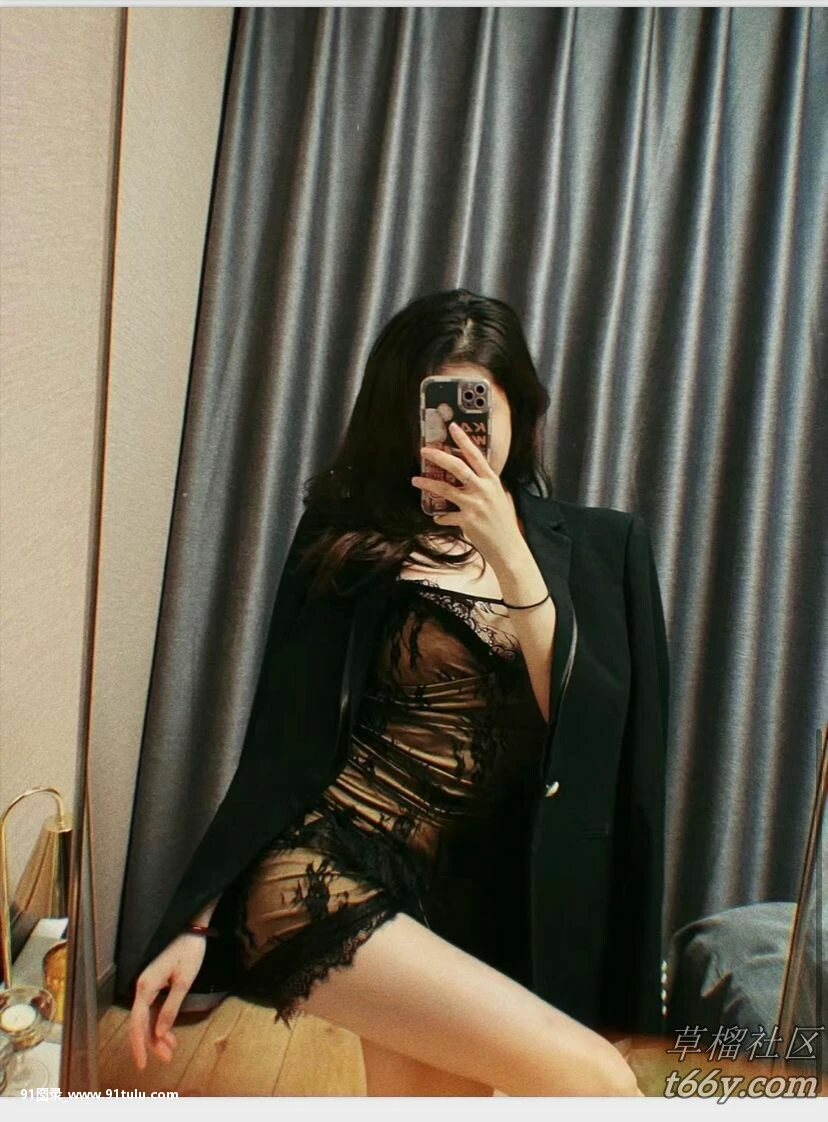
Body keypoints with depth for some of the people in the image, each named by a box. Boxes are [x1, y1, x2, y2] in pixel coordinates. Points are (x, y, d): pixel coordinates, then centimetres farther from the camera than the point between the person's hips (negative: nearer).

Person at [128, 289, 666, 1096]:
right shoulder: (357, 540, -6)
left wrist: (508, 557, -19)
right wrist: (197, 925, 1)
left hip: (458, 899, 5)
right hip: (322, 880, -5)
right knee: (597, 1080, -17)